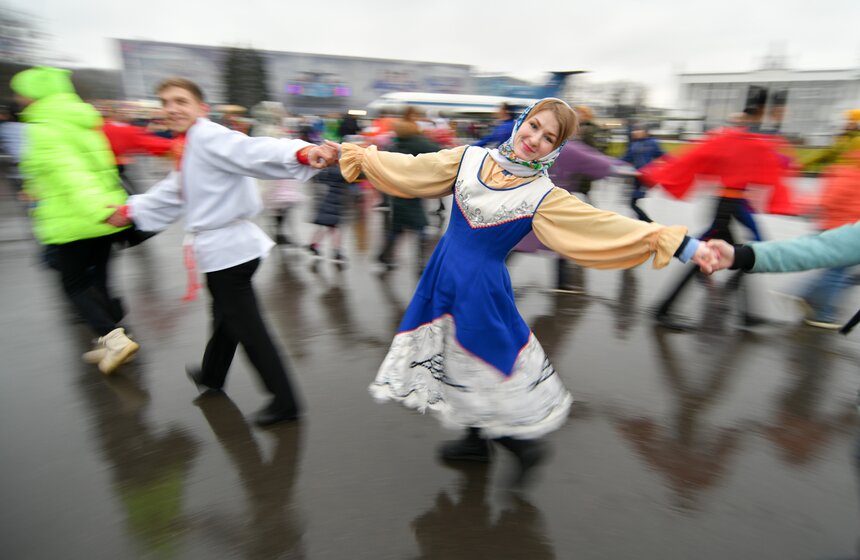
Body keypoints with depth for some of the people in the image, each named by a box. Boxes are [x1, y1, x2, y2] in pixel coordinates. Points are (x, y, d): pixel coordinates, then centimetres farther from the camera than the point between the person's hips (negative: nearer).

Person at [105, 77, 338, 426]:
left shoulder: (209, 137, -14)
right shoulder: (191, 148, 18)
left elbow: (256, 150, -33)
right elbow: (173, 193, 31)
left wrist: (302, 151, -51)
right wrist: (131, 209, 36)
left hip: (228, 248, -10)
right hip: (221, 249, 10)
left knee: (247, 326, -5)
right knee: (225, 316, 25)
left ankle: (284, 401, 4)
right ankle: (211, 376, 48)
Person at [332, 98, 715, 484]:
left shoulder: (542, 197, -11)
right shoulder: (470, 158, -1)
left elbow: (606, 226, -15)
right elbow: (409, 169, 6)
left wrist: (684, 246, -19)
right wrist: (355, 156, 12)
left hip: (482, 287, -5)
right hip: (443, 274, 5)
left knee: (484, 368, 5)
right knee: (455, 360, 17)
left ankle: (524, 444, 34)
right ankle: (476, 442, 42)